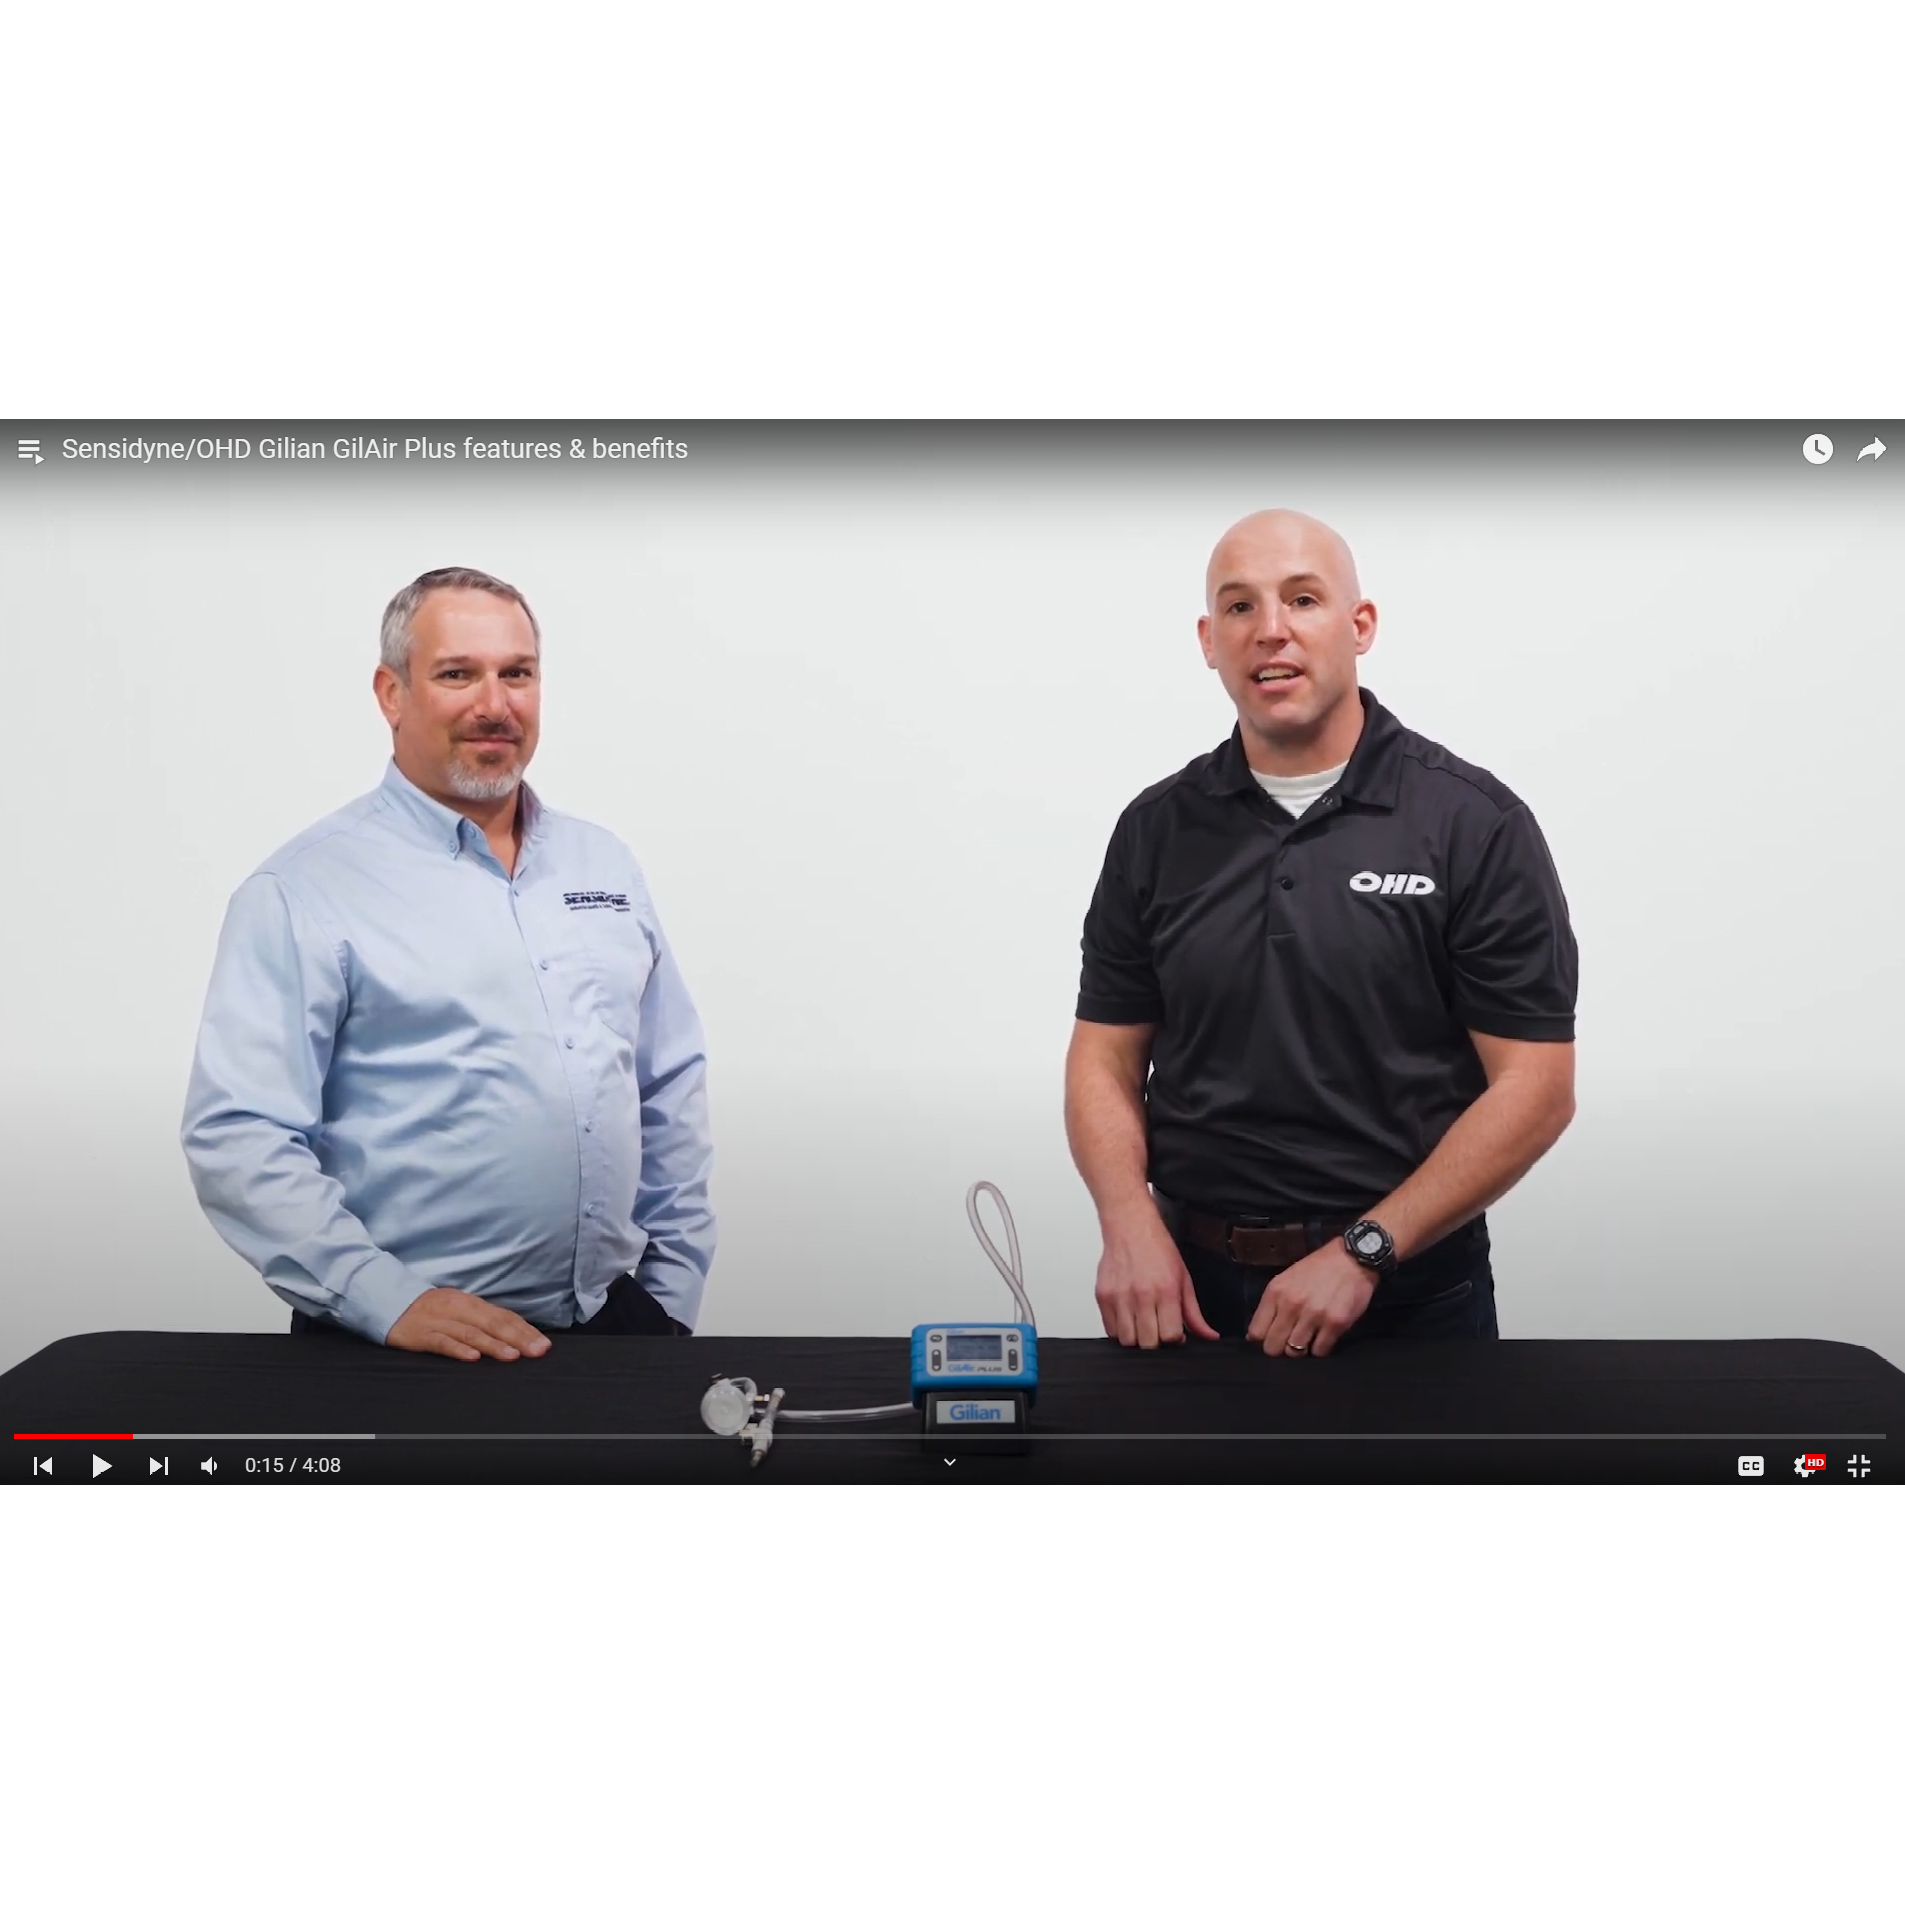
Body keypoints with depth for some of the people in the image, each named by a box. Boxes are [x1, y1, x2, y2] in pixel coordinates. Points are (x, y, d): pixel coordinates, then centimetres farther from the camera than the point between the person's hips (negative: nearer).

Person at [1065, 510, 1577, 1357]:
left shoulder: (1474, 822, -8)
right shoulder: (1157, 829, 1)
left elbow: (1534, 1086, -11)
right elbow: (1106, 1058, 3)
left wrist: (1361, 1253, -17)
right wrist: (1131, 1223, -14)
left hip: (1410, 1295, -2)